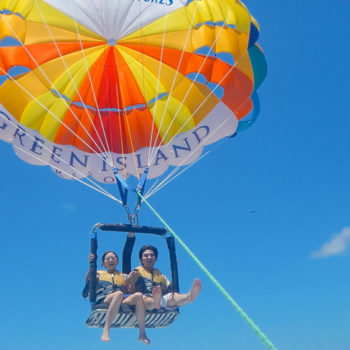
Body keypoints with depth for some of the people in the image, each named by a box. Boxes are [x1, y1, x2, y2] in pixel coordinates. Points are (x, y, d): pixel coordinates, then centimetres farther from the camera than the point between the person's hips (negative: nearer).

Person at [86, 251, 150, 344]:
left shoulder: (122, 276, 29)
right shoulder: (99, 273, 22)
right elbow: (88, 281, 2)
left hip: (121, 302, 3)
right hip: (103, 301, -3)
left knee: (138, 295, -26)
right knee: (119, 294, -37)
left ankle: (142, 334, -26)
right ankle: (106, 330, -42)